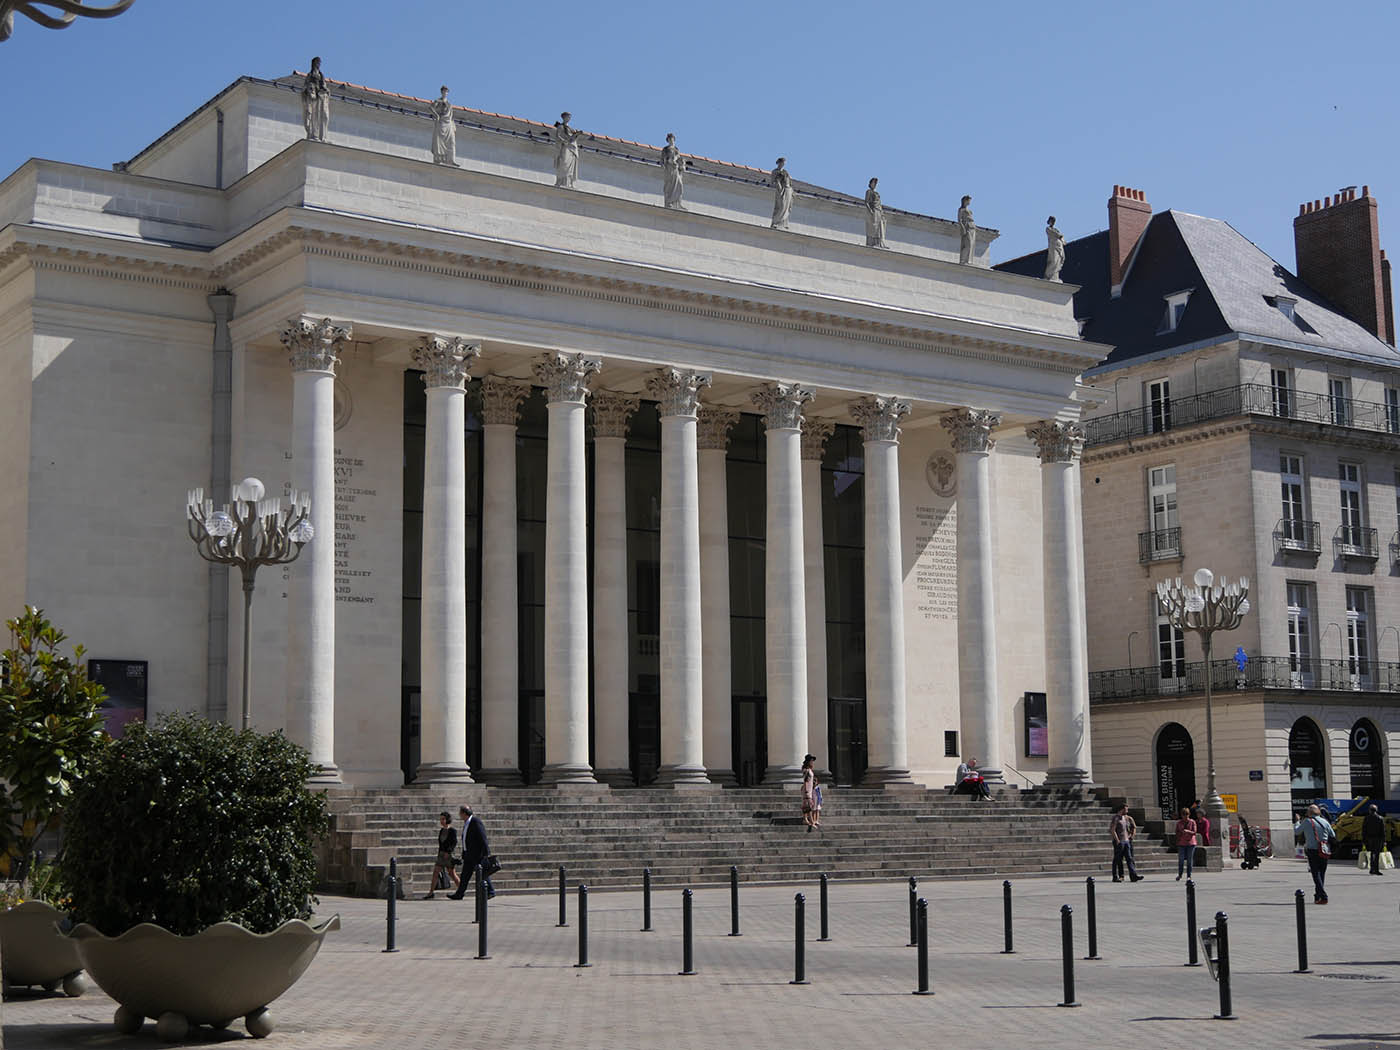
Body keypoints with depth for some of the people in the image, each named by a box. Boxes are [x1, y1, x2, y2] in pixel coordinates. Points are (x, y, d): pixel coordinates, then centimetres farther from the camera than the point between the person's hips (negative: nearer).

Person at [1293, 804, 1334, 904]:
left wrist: (1297, 821, 20)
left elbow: (1296, 831, 6)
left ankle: (1323, 896, -16)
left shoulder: (1307, 821, -5)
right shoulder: (1325, 821, 6)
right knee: (1321, 874, 14)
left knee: (1316, 874, -5)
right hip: (1324, 852, 4)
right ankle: (1317, 896, 21)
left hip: (1312, 851, -4)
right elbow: (1333, 836, 10)